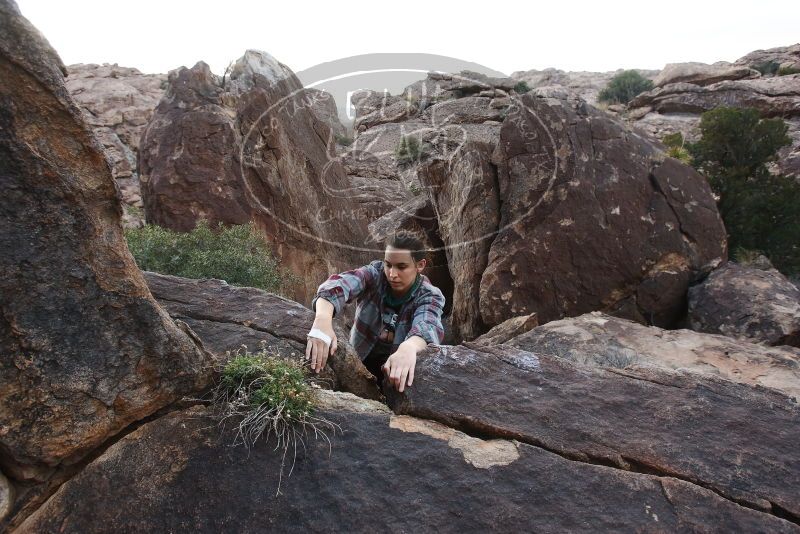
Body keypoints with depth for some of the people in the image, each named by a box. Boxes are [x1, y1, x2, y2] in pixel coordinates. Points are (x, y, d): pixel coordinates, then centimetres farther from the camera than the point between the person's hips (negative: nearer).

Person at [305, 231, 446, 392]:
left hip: (398, 369, 0)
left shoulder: (430, 296, -14)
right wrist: (323, 319, -56)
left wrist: (408, 348, -60)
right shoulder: (375, 273, -13)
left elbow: (427, 326, -36)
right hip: (360, 361, 1)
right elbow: (340, 284, -34)